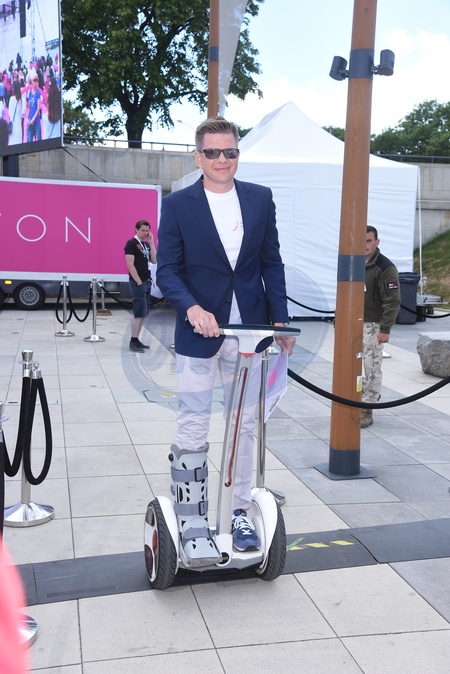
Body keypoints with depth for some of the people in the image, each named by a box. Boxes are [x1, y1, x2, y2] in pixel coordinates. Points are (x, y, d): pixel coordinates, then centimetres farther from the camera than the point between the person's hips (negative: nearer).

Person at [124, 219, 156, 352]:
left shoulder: (146, 244, 15)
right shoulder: (131, 243, -8)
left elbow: (154, 260, 7)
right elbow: (130, 265, -14)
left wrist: (152, 243, 2)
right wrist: (139, 282, -16)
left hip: (147, 282, 8)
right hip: (137, 282, -8)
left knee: (142, 313, 9)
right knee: (139, 313, -10)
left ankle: (136, 340, 15)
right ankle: (133, 342, -5)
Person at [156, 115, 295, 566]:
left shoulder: (261, 199, 6)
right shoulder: (177, 206, -3)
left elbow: (271, 262, 9)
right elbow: (166, 271, -7)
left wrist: (280, 319, 4)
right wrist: (192, 308, -25)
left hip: (248, 330, 3)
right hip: (198, 333, -3)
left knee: (243, 425, 12)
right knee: (192, 430, 0)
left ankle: (240, 512, 26)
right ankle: (191, 523, 11)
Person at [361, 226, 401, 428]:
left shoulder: (385, 268, -11)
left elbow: (392, 301, -14)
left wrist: (385, 329, -19)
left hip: (372, 325, -6)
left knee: (371, 368, -5)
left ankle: (367, 411, 3)